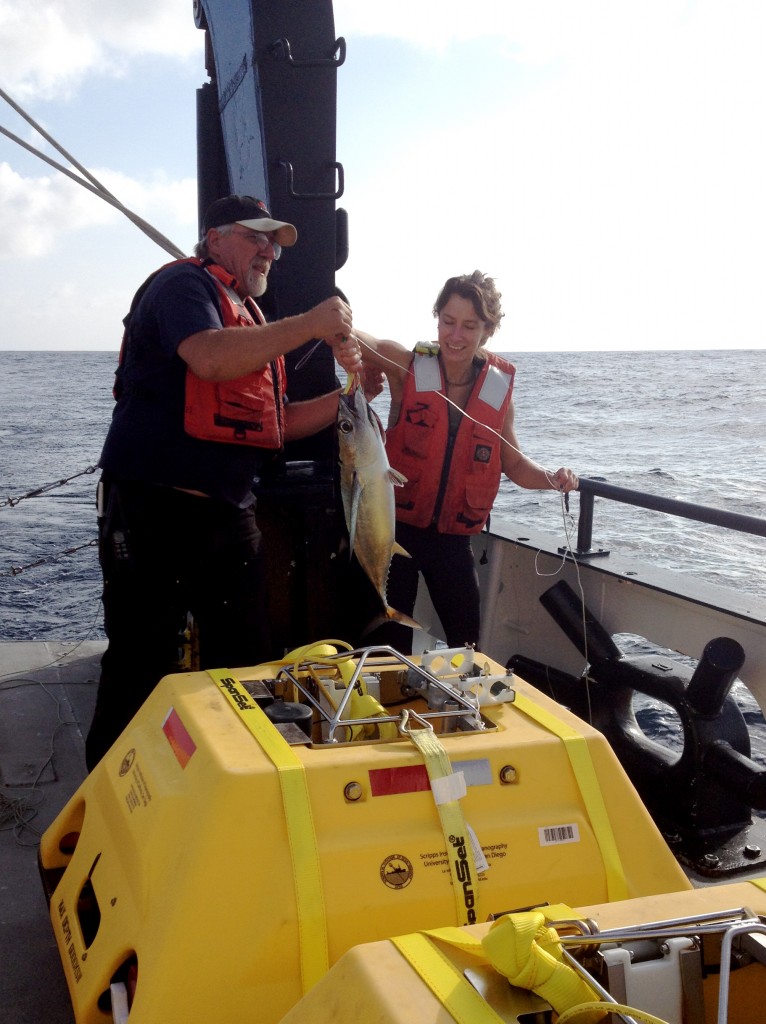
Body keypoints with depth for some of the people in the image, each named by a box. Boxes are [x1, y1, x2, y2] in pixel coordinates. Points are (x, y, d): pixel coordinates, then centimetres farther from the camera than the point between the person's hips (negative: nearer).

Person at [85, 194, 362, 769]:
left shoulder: (252, 319, 23)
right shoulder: (183, 283, -3)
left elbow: (275, 424, 22)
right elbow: (209, 358, -26)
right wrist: (311, 325, -20)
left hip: (229, 510, 9)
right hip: (155, 505, -9)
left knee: (247, 662, 12)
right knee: (143, 666, -3)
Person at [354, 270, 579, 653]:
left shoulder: (498, 388, 0)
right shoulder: (408, 366, -9)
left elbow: (514, 463, 8)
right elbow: (357, 341, -28)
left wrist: (552, 478, -12)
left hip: (454, 536, 3)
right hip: (397, 526, -3)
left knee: (467, 643, 16)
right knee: (390, 644, 4)